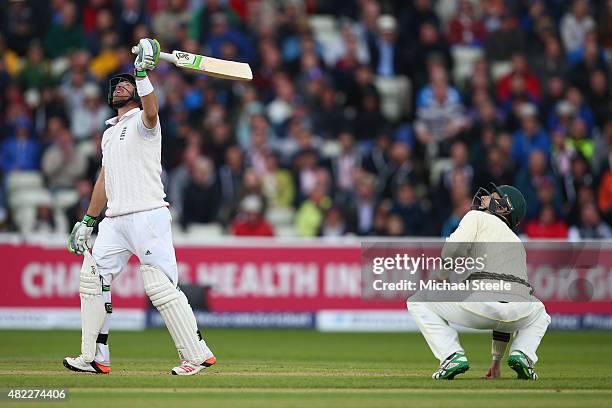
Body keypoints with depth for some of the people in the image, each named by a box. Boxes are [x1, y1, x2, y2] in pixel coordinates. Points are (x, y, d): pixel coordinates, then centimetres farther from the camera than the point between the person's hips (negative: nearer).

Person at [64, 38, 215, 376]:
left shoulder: (142, 121, 0)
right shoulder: (110, 132, 25)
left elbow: (151, 111, -27)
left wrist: (142, 74, -35)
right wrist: (88, 221, 26)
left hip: (148, 215, -9)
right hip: (114, 220, 9)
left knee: (160, 285, -15)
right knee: (92, 278, 7)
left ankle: (197, 354, -11)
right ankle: (94, 358, 13)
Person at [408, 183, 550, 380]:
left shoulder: (477, 217, 18)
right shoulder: (517, 242, 36)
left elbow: (454, 247, -6)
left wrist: (443, 277, 15)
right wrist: (496, 360, 44)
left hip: (483, 300, -5)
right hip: (519, 307, 5)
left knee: (418, 302, 17)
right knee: (539, 314, 42)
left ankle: (453, 356, -3)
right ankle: (522, 355, 11)